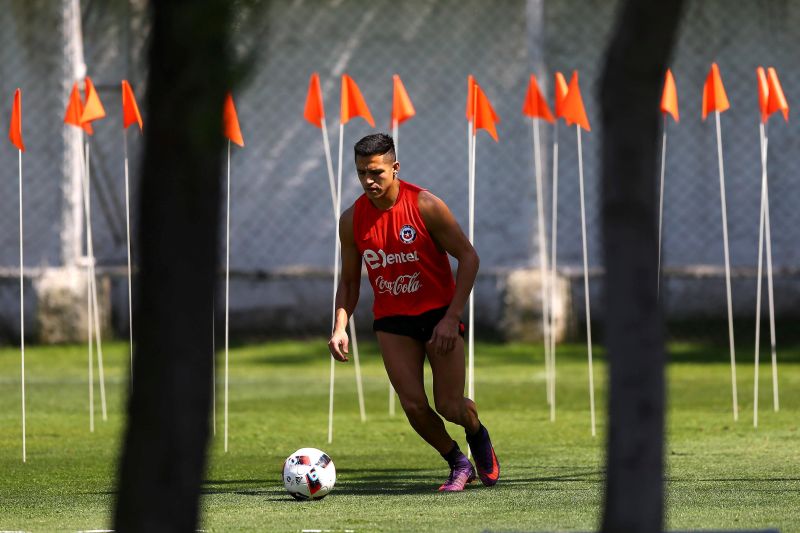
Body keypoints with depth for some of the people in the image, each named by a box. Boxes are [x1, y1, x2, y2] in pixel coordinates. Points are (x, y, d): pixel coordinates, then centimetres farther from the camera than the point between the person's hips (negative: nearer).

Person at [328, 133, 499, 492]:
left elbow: (468, 257, -10)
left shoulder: (425, 206, -15)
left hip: (439, 312, -3)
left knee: (450, 407, -7)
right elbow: (349, 280, 7)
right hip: (392, 320, 3)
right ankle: (458, 463, 13)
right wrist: (340, 327, -9)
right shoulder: (351, 220, -4)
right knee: (413, 405, -13)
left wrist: (451, 318, -17)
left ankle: (479, 438, 29)